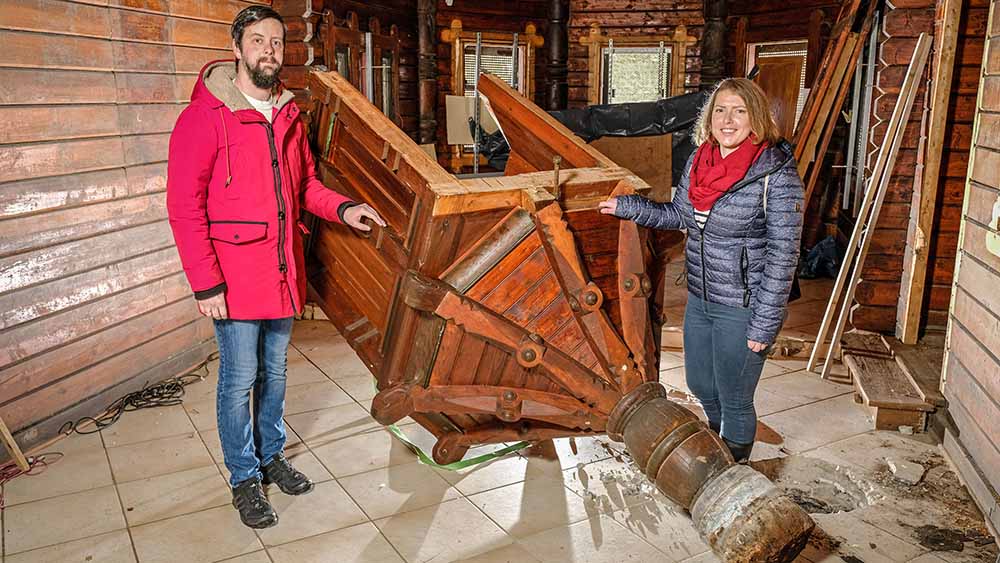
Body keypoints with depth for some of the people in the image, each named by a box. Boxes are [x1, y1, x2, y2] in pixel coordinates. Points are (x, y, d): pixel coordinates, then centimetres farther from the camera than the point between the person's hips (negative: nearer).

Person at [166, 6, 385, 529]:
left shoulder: (288, 115, 8)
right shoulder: (206, 116, -12)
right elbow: (185, 205, -14)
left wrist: (341, 208, -3)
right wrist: (205, 284, -17)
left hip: (283, 270, 6)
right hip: (235, 278, -6)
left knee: (274, 372, 18)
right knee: (239, 379, 6)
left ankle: (271, 456, 37)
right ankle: (244, 479, 23)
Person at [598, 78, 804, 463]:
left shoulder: (777, 175, -19)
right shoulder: (699, 161, 0)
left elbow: (782, 256, -18)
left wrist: (764, 325, -17)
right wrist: (627, 207, 9)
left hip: (743, 307, -6)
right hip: (700, 298, 7)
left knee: (734, 401, 11)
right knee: (700, 384, 24)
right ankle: (717, 435, 54)